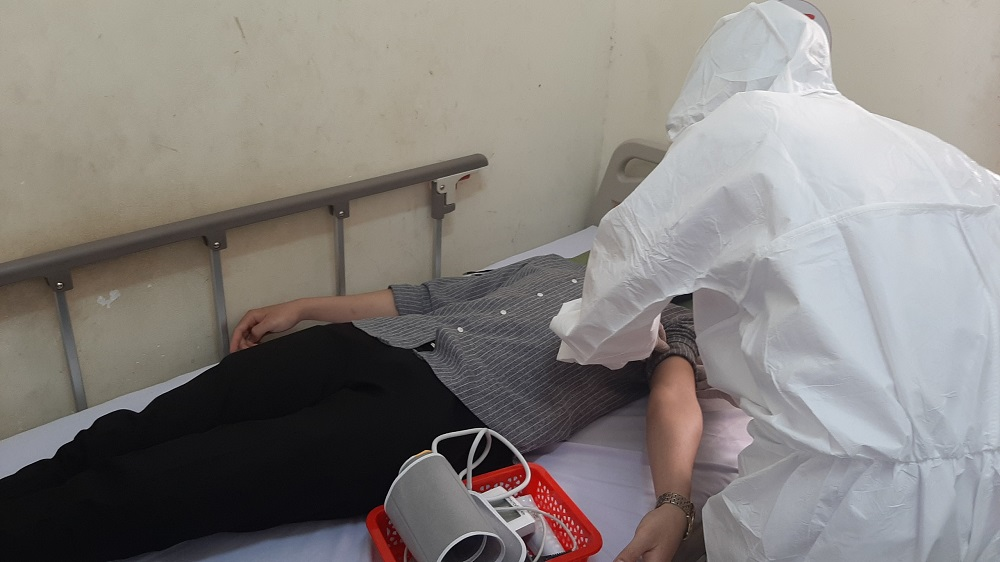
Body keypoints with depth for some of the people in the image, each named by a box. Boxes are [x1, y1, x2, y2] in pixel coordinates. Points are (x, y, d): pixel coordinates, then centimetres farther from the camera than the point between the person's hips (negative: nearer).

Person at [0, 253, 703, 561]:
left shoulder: (676, 324, 22)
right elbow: (432, 296, 26)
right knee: (136, 435, -10)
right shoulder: (556, 269, 30)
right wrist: (302, 306, 25)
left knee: (161, 484, -18)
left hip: (448, 412, -3)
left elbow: (677, 401, 0)